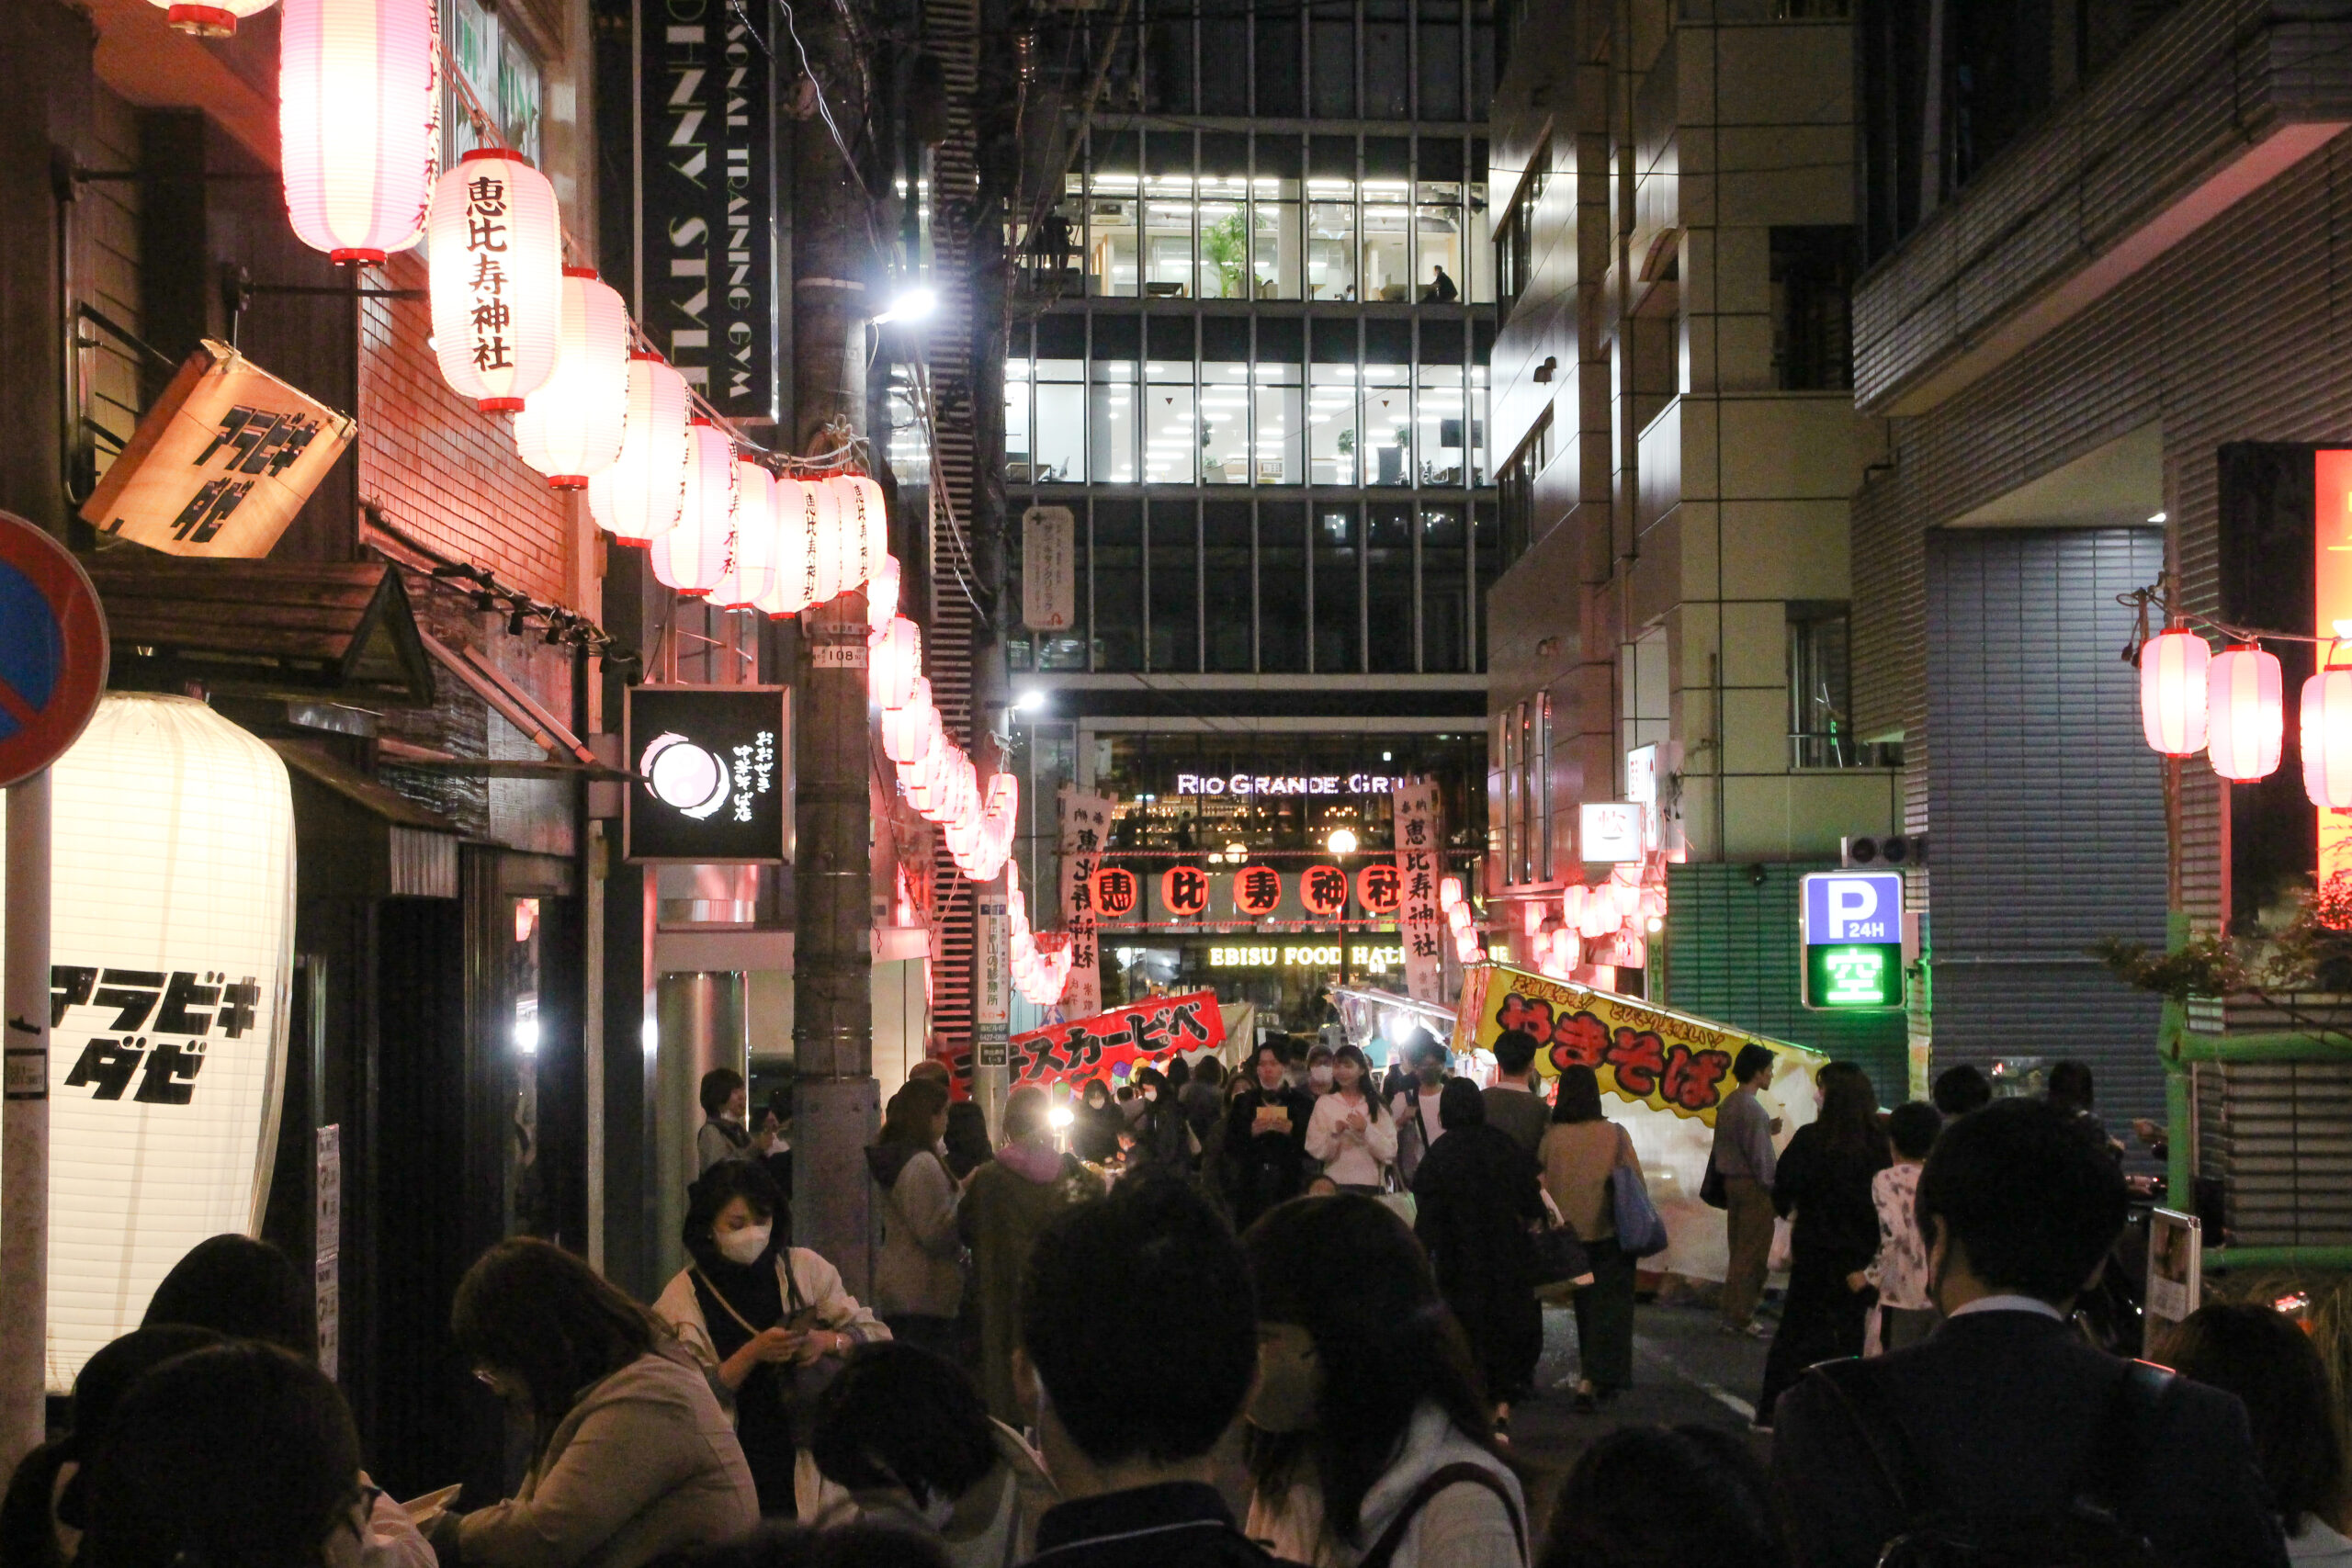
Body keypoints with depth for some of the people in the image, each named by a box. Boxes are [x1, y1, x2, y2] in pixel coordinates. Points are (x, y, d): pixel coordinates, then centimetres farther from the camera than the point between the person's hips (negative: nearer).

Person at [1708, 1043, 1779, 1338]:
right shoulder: (1752, 1109, -18)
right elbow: (1758, 1154, -19)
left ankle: (1728, 1309, 18)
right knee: (1753, 1253, -3)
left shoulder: (1727, 1104, 11)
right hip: (1752, 1184, -9)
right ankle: (1739, 1316, -1)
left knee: (1739, 1250, 15)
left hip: (1731, 1181, 9)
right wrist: (1769, 1185, -11)